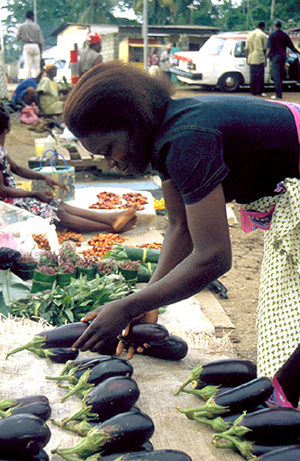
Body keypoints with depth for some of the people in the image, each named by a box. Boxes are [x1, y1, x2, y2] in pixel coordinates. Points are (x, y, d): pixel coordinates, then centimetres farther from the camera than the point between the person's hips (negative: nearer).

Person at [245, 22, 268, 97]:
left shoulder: (250, 35, 12)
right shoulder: (263, 35, -3)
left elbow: (247, 48, 11)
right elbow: (265, 48, -5)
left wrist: (247, 58, 15)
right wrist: (265, 58, 2)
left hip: (251, 59, 5)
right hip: (260, 58, -5)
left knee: (253, 76, 9)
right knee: (260, 76, -2)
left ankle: (253, 91, 10)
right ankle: (260, 91, -3)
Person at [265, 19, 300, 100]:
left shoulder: (272, 35, -5)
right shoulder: (285, 35, 7)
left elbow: (269, 48, -12)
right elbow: (292, 47, 8)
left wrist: (266, 58, -11)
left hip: (275, 57, -4)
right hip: (283, 57, 4)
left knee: (276, 76, -7)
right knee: (281, 75, 14)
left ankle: (279, 95, -12)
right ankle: (279, 92, 20)